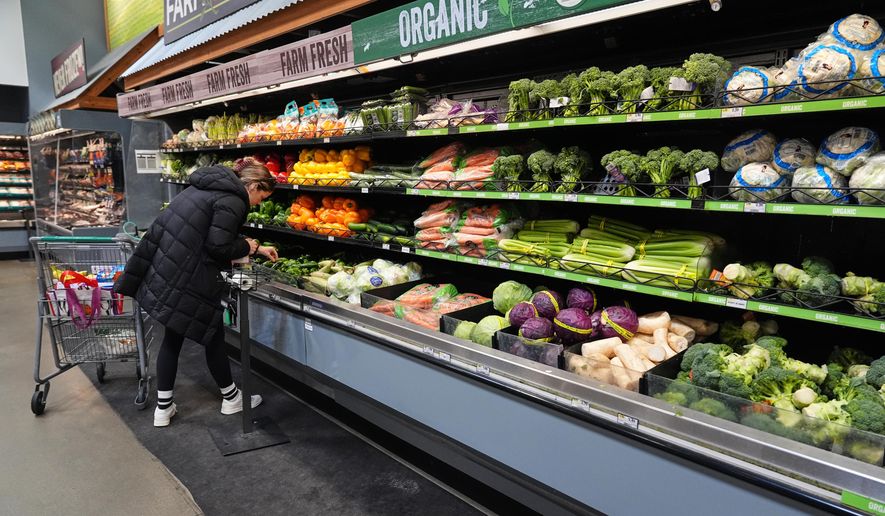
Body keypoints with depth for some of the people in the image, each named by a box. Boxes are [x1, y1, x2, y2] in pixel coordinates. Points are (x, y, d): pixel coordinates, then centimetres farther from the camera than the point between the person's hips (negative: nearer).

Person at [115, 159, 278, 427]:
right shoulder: (233, 202, -14)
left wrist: (256, 248, 31)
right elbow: (218, 247, -20)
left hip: (163, 272, 9)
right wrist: (246, 247, 0)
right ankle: (231, 398, 27)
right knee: (213, 336, 8)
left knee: (172, 337, 17)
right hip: (186, 282, -9)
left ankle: (163, 407, 24)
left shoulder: (214, 186, 16)